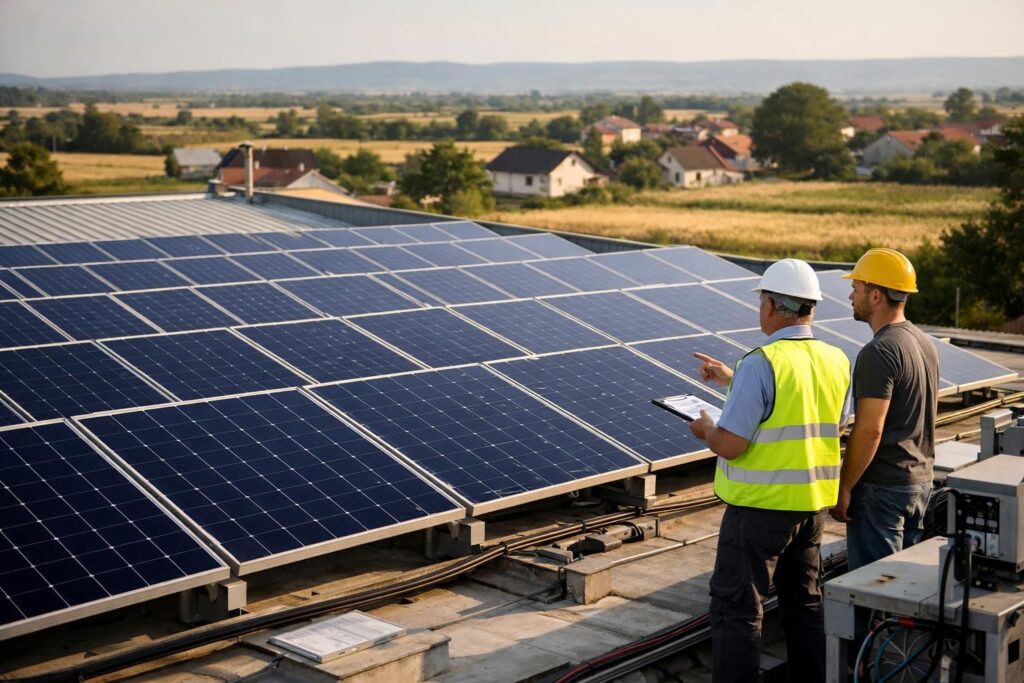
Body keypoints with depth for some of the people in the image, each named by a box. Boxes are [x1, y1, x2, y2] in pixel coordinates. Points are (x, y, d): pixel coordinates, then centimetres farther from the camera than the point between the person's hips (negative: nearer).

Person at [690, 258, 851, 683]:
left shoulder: (760, 364, -19)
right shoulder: (837, 362, 3)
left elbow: (730, 445, -22)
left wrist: (705, 430, 3)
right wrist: (733, 381, 22)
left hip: (761, 505, -7)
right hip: (814, 503, 7)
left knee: (736, 608, 2)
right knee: (805, 602, 19)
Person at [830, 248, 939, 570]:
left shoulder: (879, 353, -19)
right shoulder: (925, 344, 10)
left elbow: (869, 430, -23)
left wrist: (844, 487, -16)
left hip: (882, 486, -9)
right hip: (920, 480, 9)